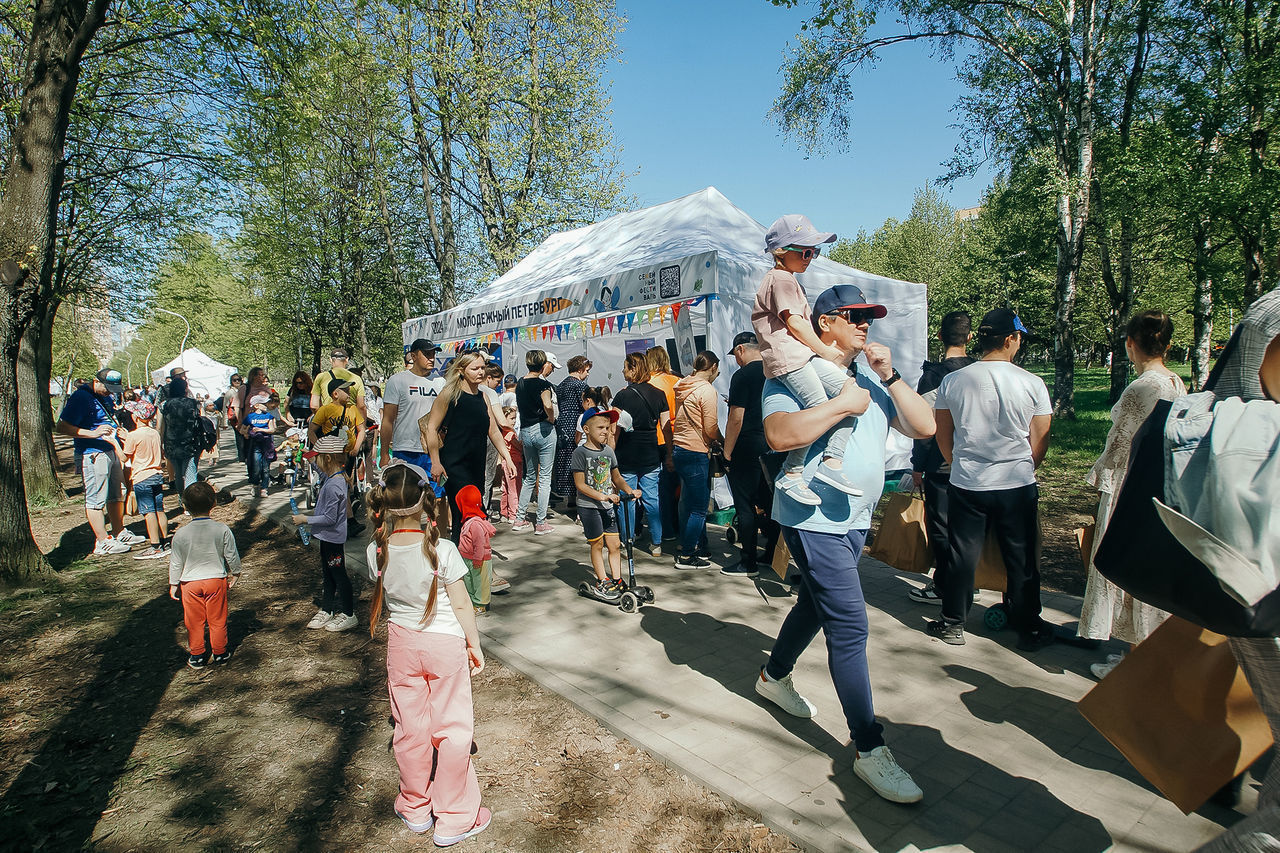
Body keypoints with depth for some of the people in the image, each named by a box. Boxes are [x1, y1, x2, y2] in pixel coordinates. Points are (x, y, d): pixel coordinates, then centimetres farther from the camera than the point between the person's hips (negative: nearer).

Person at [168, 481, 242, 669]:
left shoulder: (180, 534, -12)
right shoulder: (222, 530, -13)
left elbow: (176, 563, -3)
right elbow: (232, 556, -4)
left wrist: (173, 584, 11)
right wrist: (235, 573, 13)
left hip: (190, 582, 0)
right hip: (216, 580, 0)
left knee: (194, 622, 13)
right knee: (217, 619, 12)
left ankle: (196, 656, 23)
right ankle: (220, 653, 23)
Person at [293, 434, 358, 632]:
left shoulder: (333, 485, -27)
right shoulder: (332, 478, 3)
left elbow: (330, 518, -26)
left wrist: (306, 519, -17)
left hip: (333, 537, -10)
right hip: (327, 536, 10)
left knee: (338, 574, 3)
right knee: (328, 574, 20)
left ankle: (349, 614, 17)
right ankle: (326, 610, 35)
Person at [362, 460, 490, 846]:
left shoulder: (377, 552, -12)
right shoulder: (442, 550, -22)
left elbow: (381, 597, 6)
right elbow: (461, 605, -14)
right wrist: (475, 644, 0)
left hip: (401, 644, 4)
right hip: (446, 644, -3)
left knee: (410, 728, 18)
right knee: (452, 728, 10)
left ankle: (415, 809, 37)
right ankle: (453, 819, 23)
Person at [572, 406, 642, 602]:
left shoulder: (608, 451, 8)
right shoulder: (580, 453, -11)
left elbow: (616, 477, 16)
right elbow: (580, 484, -14)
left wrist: (629, 490, -2)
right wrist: (602, 496, -23)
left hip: (609, 505, 5)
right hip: (589, 506, -5)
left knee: (614, 544, 6)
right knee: (597, 544, 3)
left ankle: (617, 581, 17)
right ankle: (602, 581, 16)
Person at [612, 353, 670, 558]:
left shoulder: (623, 396, -11)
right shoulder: (659, 394, 2)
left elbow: (615, 429, -12)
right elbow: (666, 427, 6)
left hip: (627, 456, -3)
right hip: (651, 455, 4)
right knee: (652, 499, 8)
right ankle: (656, 543, 13)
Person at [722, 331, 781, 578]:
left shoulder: (743, 375, -12)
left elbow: (736, 419, -16)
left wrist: (727, 451, -9)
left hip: (748, 449, -7)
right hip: (775, 447, 8)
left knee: (745, 505, -1)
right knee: (771, 501, 16)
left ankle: (748, 562, 4)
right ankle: (771, 553, 26)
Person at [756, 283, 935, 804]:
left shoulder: (871, 379, 11)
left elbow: (924, 427, 3)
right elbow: (779, 435, -27)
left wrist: (889, 378, -7)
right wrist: (843, 404, -22)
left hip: (856, 521, 8)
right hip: (813, 520, -8)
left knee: (814, 606, 23)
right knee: (850, 627, -9)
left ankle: (774, 677, 46)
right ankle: (869, 749, 3)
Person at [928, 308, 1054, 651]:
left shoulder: (952, 381, -5)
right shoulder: (1032, 384, -8)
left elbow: (943, 438, 4)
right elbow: (1039, 444, -1)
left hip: (966, 485, 1)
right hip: (1018, 486, -1)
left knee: (963, 555, 11)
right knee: (1022, 560, 12)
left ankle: (953, 623, 21)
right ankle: (1029, 629, 26)